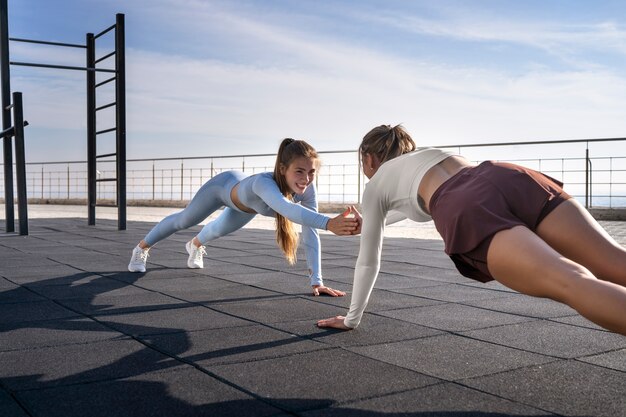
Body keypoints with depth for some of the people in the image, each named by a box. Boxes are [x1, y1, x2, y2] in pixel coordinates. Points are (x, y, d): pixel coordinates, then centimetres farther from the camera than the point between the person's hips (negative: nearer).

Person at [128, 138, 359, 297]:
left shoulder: (308, 189, -37)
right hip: (224, 186, -5)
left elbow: (310, 235, -33)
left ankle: (195, 245, 69)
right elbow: (287, 209, -74)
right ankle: (141, 249, 50)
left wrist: (316, 281, -37)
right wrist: (329, 223, -90)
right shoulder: (264, 183, -53)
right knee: (183, 221, 21)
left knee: (219, 230, 34)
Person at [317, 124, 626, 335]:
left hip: (469, 211, -5)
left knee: (574, 284, -27)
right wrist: (367, 222, 85)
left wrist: (351, 318, 47)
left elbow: (368, 261, 34)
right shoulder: (425, 154, 47)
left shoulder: (375, 187, 31)